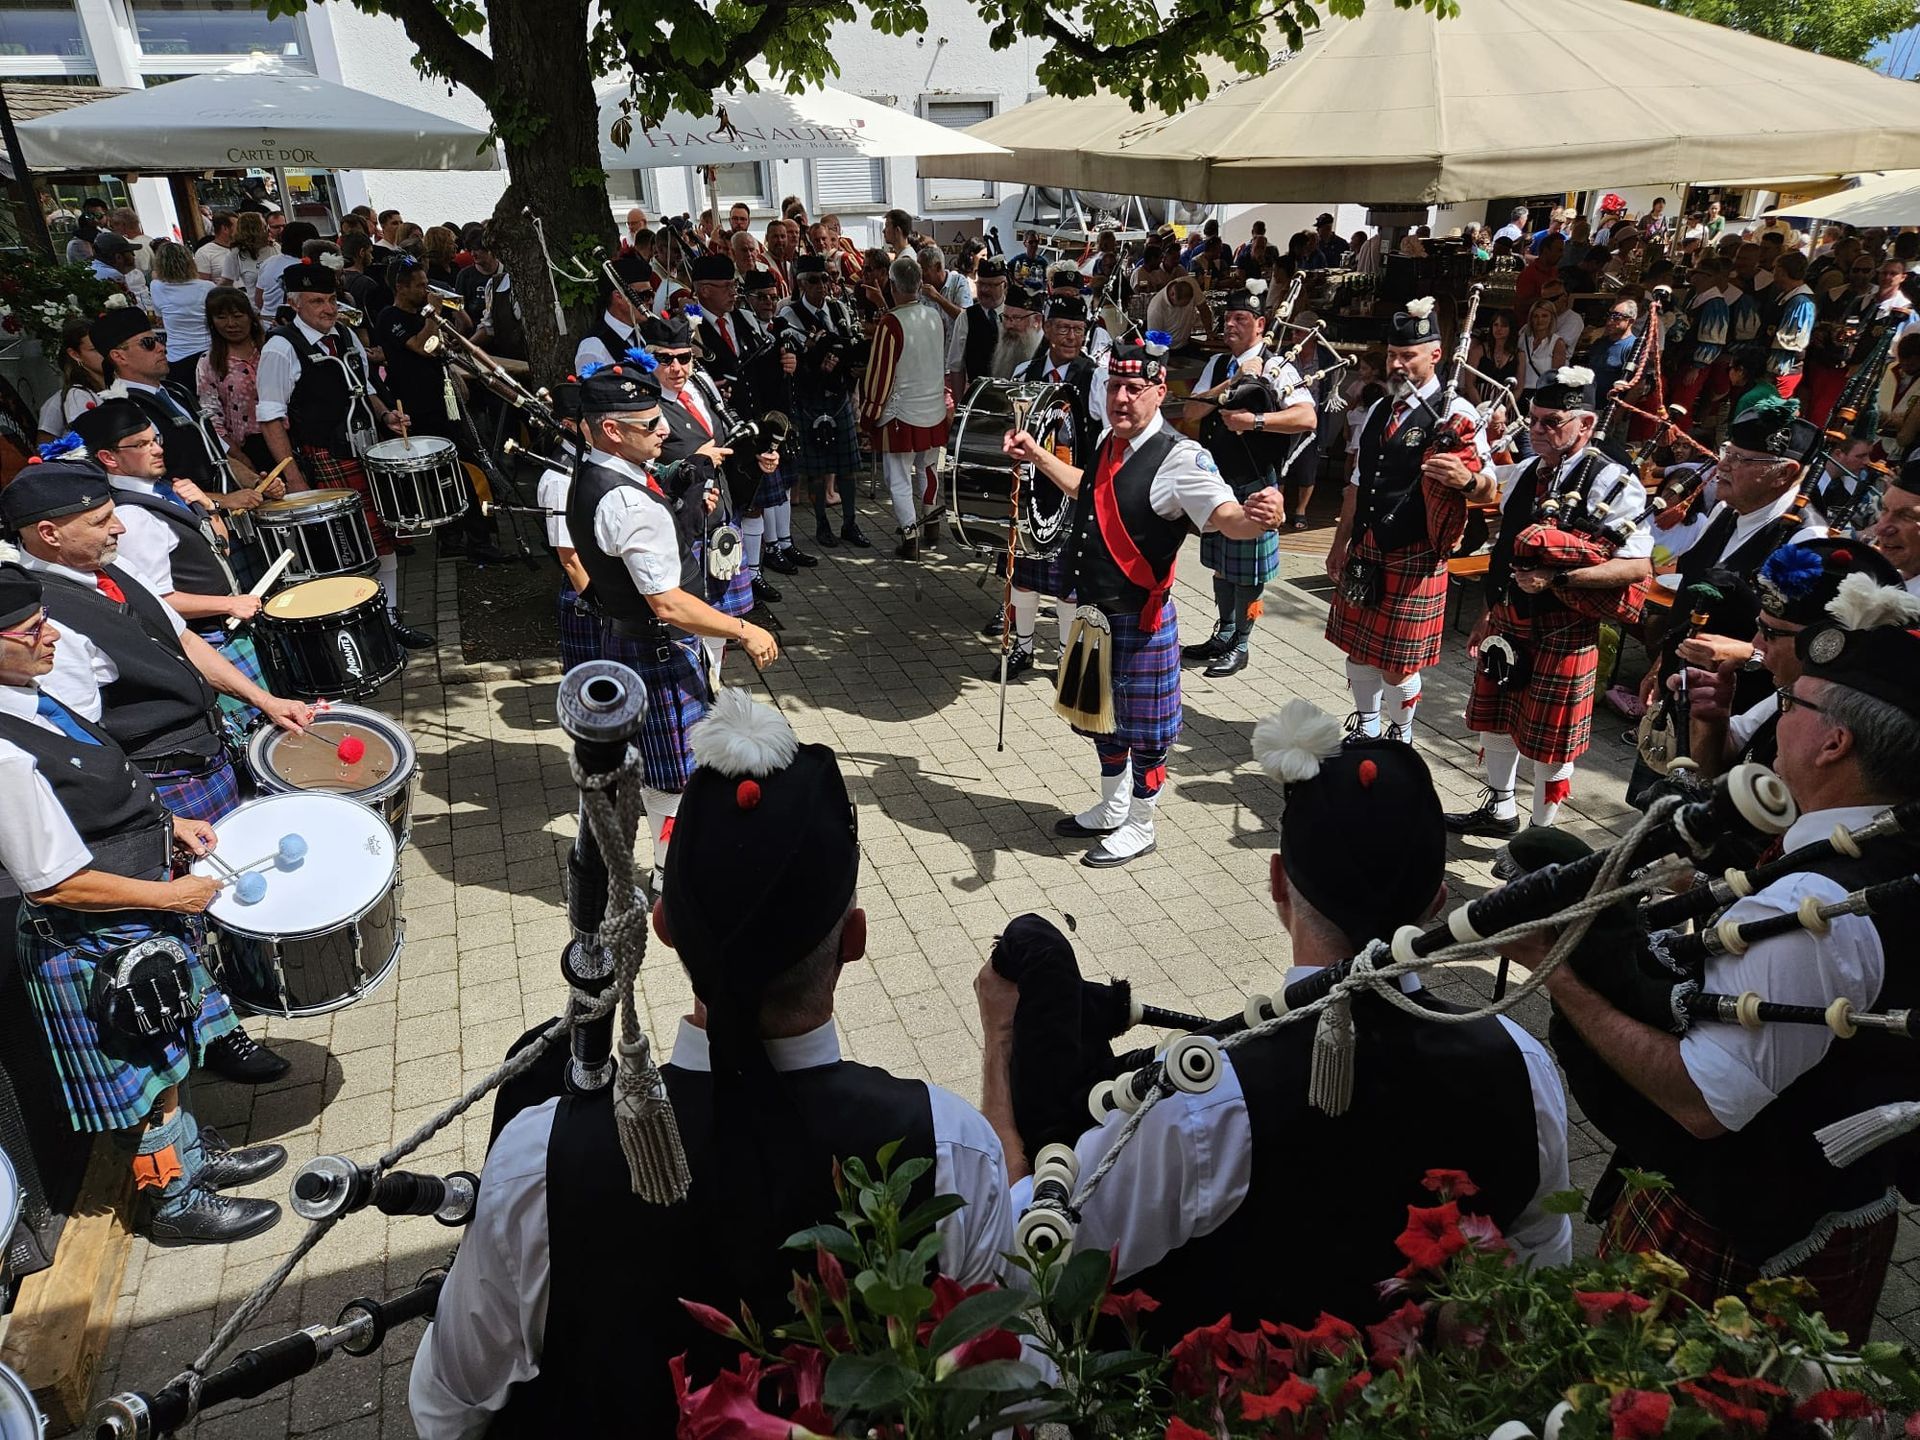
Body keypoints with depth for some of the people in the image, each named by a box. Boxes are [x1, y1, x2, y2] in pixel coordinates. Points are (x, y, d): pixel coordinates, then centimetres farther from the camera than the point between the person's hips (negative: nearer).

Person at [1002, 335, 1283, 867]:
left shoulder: (1179, 458, -21)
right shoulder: (1110, 441, 5)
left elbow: (1226, 517, -35)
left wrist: (1257, 516, -57)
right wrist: (1036, 455, 29)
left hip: (1140, 619, -8)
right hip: (1095, 613, 8)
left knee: (1143, 729, 8)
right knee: (1099, 715, 23)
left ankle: (1140, 829, 29)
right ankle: (1111, 811, 44)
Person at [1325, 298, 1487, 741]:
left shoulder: (1454, 414, -9)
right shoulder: (1377, 411, 11)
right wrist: (1340, 546, 18)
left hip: (1414, 558, -6)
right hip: (1365, 551, 6)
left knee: (1398, 662, 2)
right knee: (1358, 647, 15)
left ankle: (1401, 735, 26)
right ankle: (1365, 728, 35)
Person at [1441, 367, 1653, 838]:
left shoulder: (1612, 483, -15)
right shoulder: (1525, 472, 7)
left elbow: (1638, 567, -22)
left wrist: (1559, 578, -29)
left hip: (1562, 631, -7)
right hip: (1508, 620, 7)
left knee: (1550, 738, 7)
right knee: (1494, 719, 20)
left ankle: (1541, 835, 25)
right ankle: (1499, 809, 41)